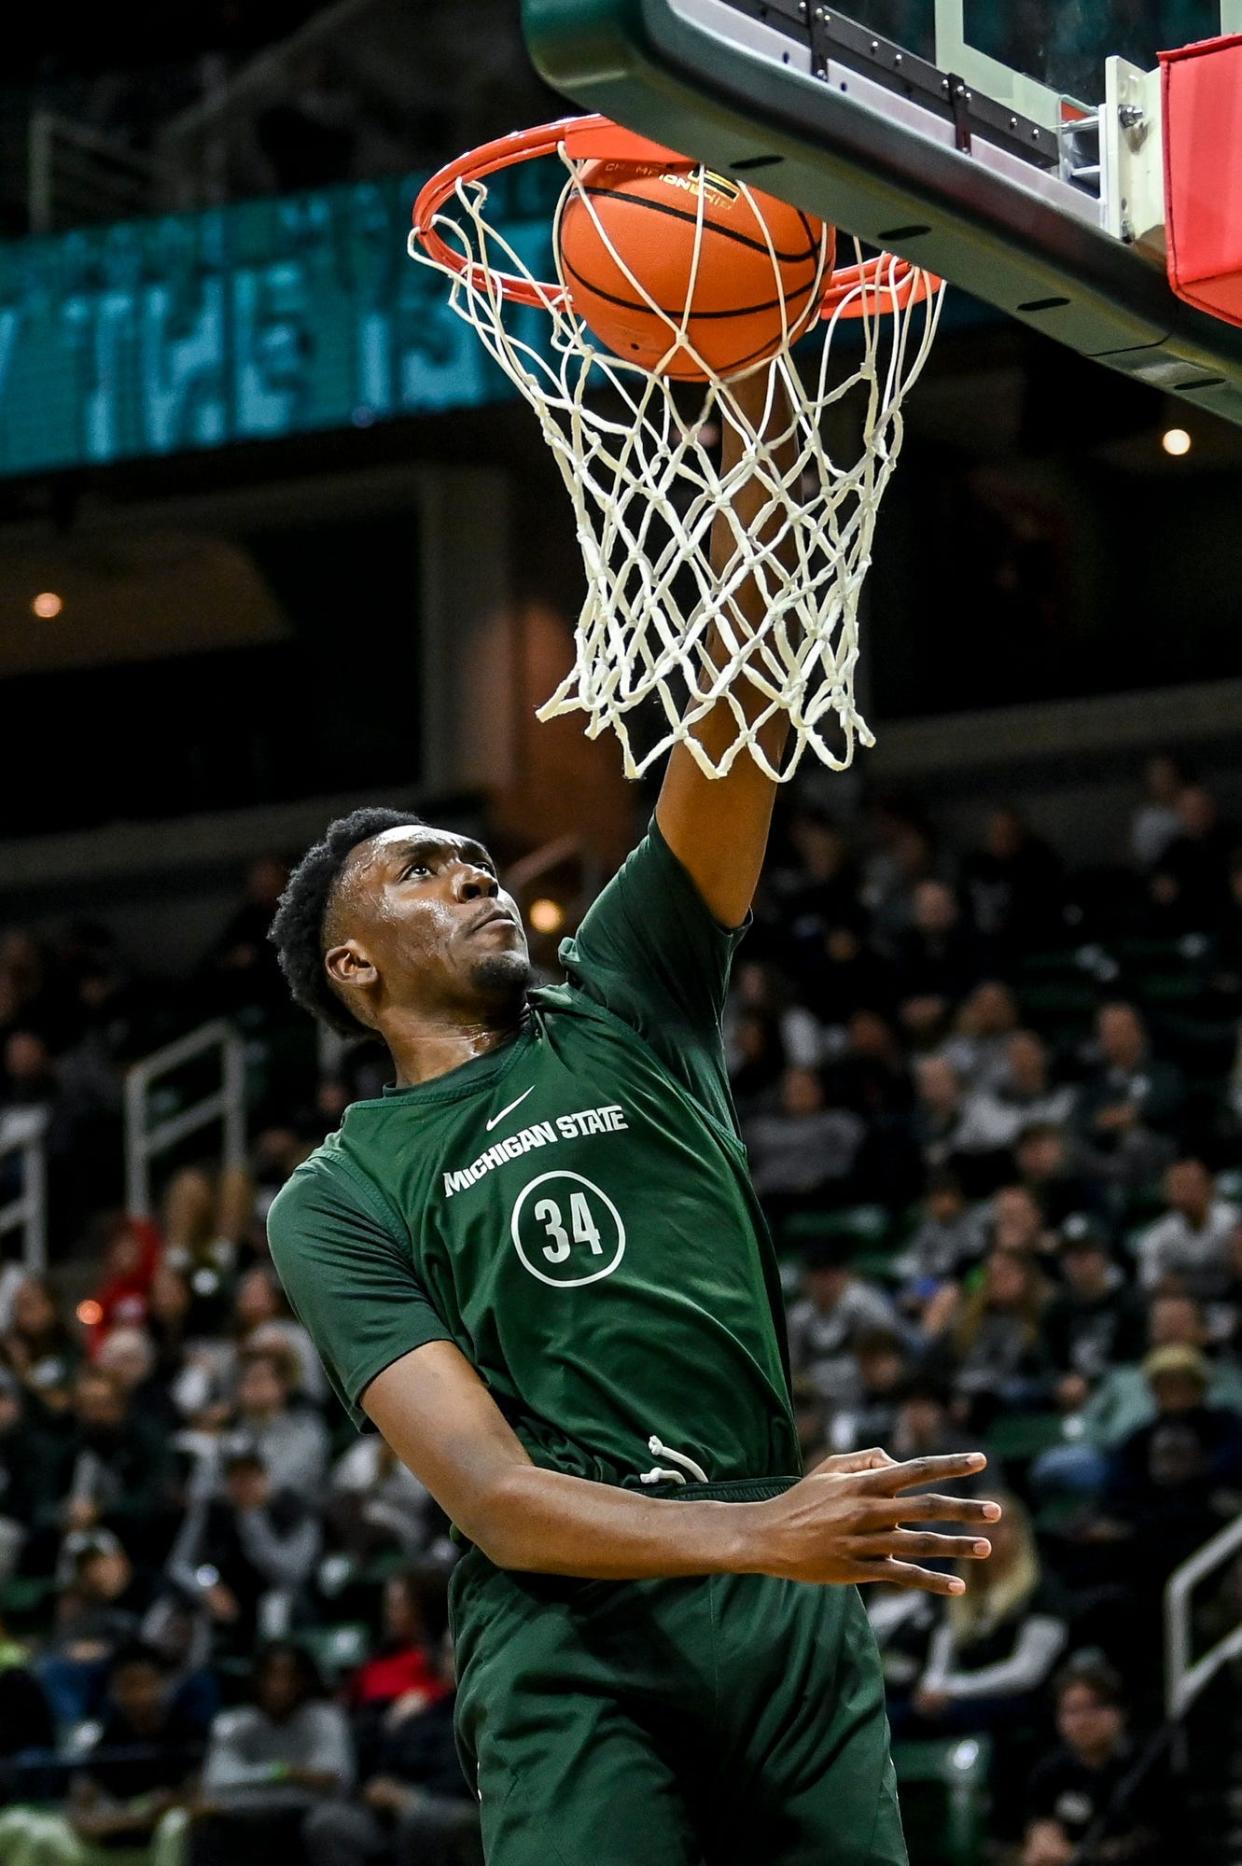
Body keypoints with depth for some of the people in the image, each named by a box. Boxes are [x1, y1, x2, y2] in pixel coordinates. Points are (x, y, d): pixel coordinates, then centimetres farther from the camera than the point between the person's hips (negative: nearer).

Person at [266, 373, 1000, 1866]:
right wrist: (756, 1534, -23)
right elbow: (492, 1496, -6)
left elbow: (741, 699, 5)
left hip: (797, 1624, 3)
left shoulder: (623, 1008, 16)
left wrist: (747, 407, -7)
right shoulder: (335, 1203, 8)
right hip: (573, 1646, -3)